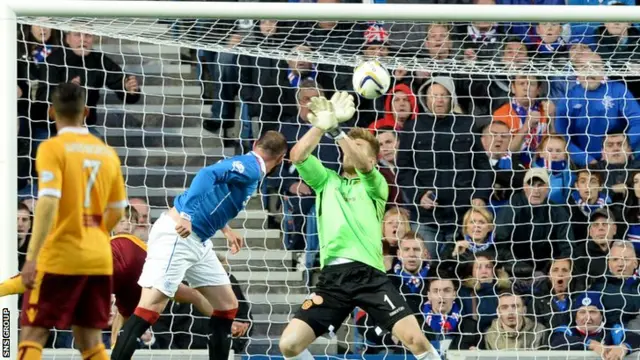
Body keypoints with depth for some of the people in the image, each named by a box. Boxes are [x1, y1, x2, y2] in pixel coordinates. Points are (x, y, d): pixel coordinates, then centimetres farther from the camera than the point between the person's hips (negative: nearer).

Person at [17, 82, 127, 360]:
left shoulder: (53, 148, -8)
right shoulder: (107, 153, 9)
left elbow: (48, 203, -19)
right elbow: (117, 210, 15)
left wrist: (31, 257, -20)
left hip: (59, 259, -5)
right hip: (99, 260, 5)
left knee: (32, 336, -1)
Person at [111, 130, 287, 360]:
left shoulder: (248, 169, 17)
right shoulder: (250, 167, -11)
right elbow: (208, 175, -27)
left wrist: (226, 230, 45)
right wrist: (185, 216, -36)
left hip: (197, 242, 10)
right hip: (178, 235, -10)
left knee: (227, 305, 13)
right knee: (151, 307, -17)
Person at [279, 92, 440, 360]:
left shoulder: (375, 185, 13)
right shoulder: (326, 181, 21)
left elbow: (362, 165, -10)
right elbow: (297, 155, 4)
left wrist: (334, 128, -21)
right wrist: (323, 123, -6)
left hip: (369, 274, -3)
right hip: (332, 277, 3)